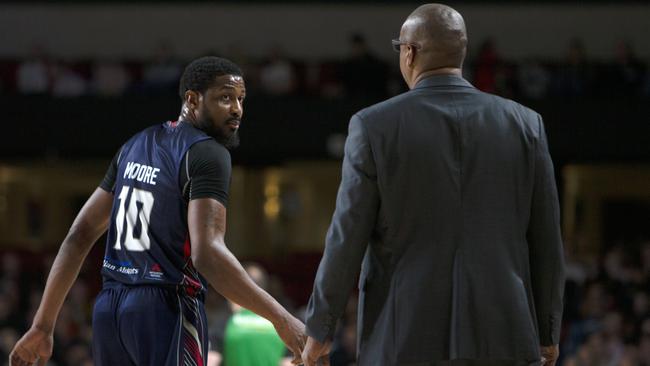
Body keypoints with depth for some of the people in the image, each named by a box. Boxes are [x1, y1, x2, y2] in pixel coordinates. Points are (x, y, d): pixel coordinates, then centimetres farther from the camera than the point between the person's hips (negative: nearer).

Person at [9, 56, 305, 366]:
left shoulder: (135, 146, 16)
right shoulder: (207, 154, -9)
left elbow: (79, 236, 16)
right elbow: (206, 253, -22)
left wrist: (43, 325, 17)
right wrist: (280, 319, -22)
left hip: (109, 306, 8)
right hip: (166, 308, -8)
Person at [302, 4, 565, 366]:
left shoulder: (375, 126, -3)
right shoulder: (525, 124, 3)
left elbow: (347, 239, -2)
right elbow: (547, 239, 6)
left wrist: (319, 329, 8)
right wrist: (548, 332, 17)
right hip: (503, 337, 2)